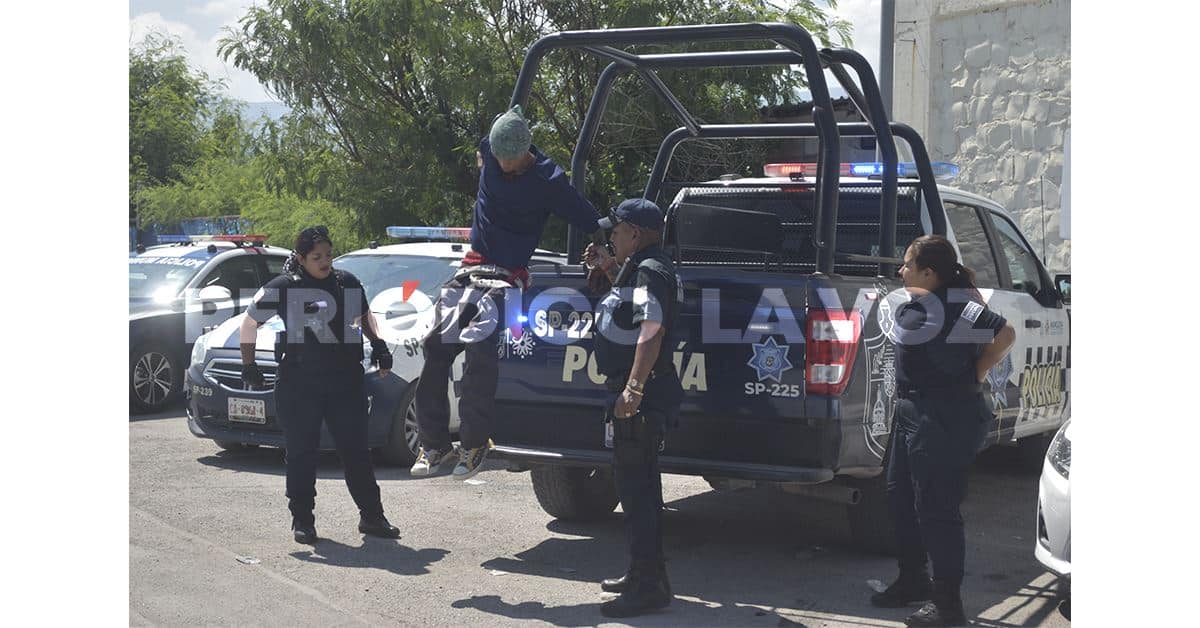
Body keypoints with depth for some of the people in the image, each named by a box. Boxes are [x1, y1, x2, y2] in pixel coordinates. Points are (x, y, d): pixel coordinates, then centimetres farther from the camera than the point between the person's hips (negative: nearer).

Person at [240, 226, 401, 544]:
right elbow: (250, 321, 8)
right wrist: (249, 365, 5)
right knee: (301, 454, 3)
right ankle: (302, 520, 13)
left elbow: (364, 315, 27)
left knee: (356, 450, 6)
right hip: (298, 383, -3)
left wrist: (379, 345, 13)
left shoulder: (348, 283, 9)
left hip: (346, 380, 3)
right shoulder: (283, 288, -3)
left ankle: (372, 516, 13)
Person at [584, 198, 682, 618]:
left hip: (640, 397, -11)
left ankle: (648, 586, -5)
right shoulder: (640, 268, 15)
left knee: (635, 486, -8)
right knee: (638, 484, 19)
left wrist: (633, 389, -32)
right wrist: (608, 269, 26)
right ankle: (644, 574, 30)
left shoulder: (649, 272, -17)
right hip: (642, 394, 11)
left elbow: (651, 333, -28)